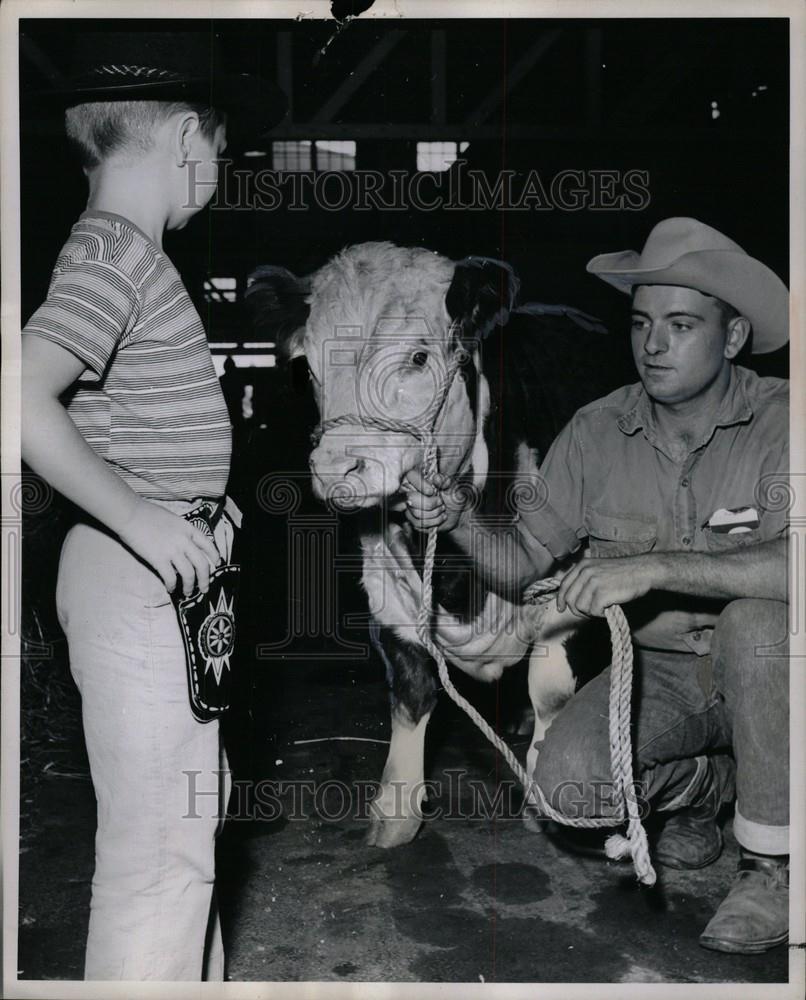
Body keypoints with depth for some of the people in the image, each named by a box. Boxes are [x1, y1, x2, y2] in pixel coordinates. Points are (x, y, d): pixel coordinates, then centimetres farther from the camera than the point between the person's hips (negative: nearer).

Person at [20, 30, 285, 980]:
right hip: (139, 580, -10)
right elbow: (25, 396, -28)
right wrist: (140, 517, -23)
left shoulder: (123, 246, 15)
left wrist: (193, 501, 13)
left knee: (191, 804, 22)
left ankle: (196, 985, 40)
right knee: (161, 837, -1)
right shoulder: (115, 247, -15)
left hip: (165, 574, 10)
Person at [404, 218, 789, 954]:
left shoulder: (778, 422, -17)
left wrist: (657, 567, -41)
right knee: (567, 784, -21)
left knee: (755, 622, -36)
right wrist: (458, 522, -22)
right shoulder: (597, 432, -5)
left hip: (761, 671, -2)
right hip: (655, 672, 3)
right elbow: (524, 562, -2)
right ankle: (705, 785, 16)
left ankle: (771, 864, -12)